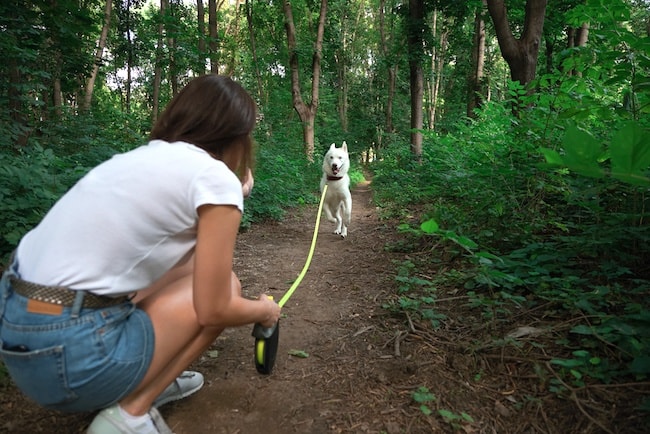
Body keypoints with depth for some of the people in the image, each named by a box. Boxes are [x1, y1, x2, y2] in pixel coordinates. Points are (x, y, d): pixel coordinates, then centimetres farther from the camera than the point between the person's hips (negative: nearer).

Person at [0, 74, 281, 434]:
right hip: (70, 350, -8)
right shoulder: (216, 178, -13)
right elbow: (214, 310, -10)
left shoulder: (145, 156, 12)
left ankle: (151, 376, 20)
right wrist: (264, 310, 11)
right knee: (225, 286, 6)